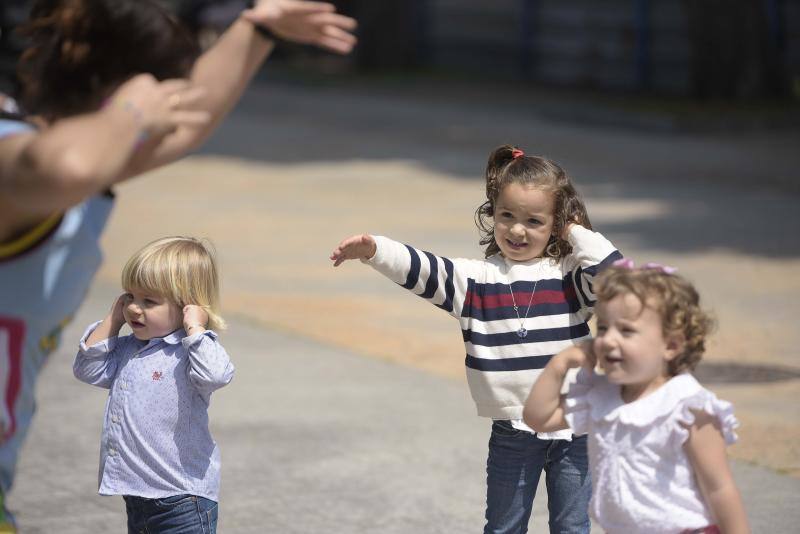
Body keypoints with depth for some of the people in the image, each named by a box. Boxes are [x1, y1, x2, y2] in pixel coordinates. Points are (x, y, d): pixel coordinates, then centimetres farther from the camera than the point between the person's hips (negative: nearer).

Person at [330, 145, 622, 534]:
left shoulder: (569, 275, -2)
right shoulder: (477, 279, -2)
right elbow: (421, 271, -15)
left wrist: (579, 234, -9)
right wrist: (373, 250, -31)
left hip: (573, 431, -1)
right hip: (512, 431, 1)